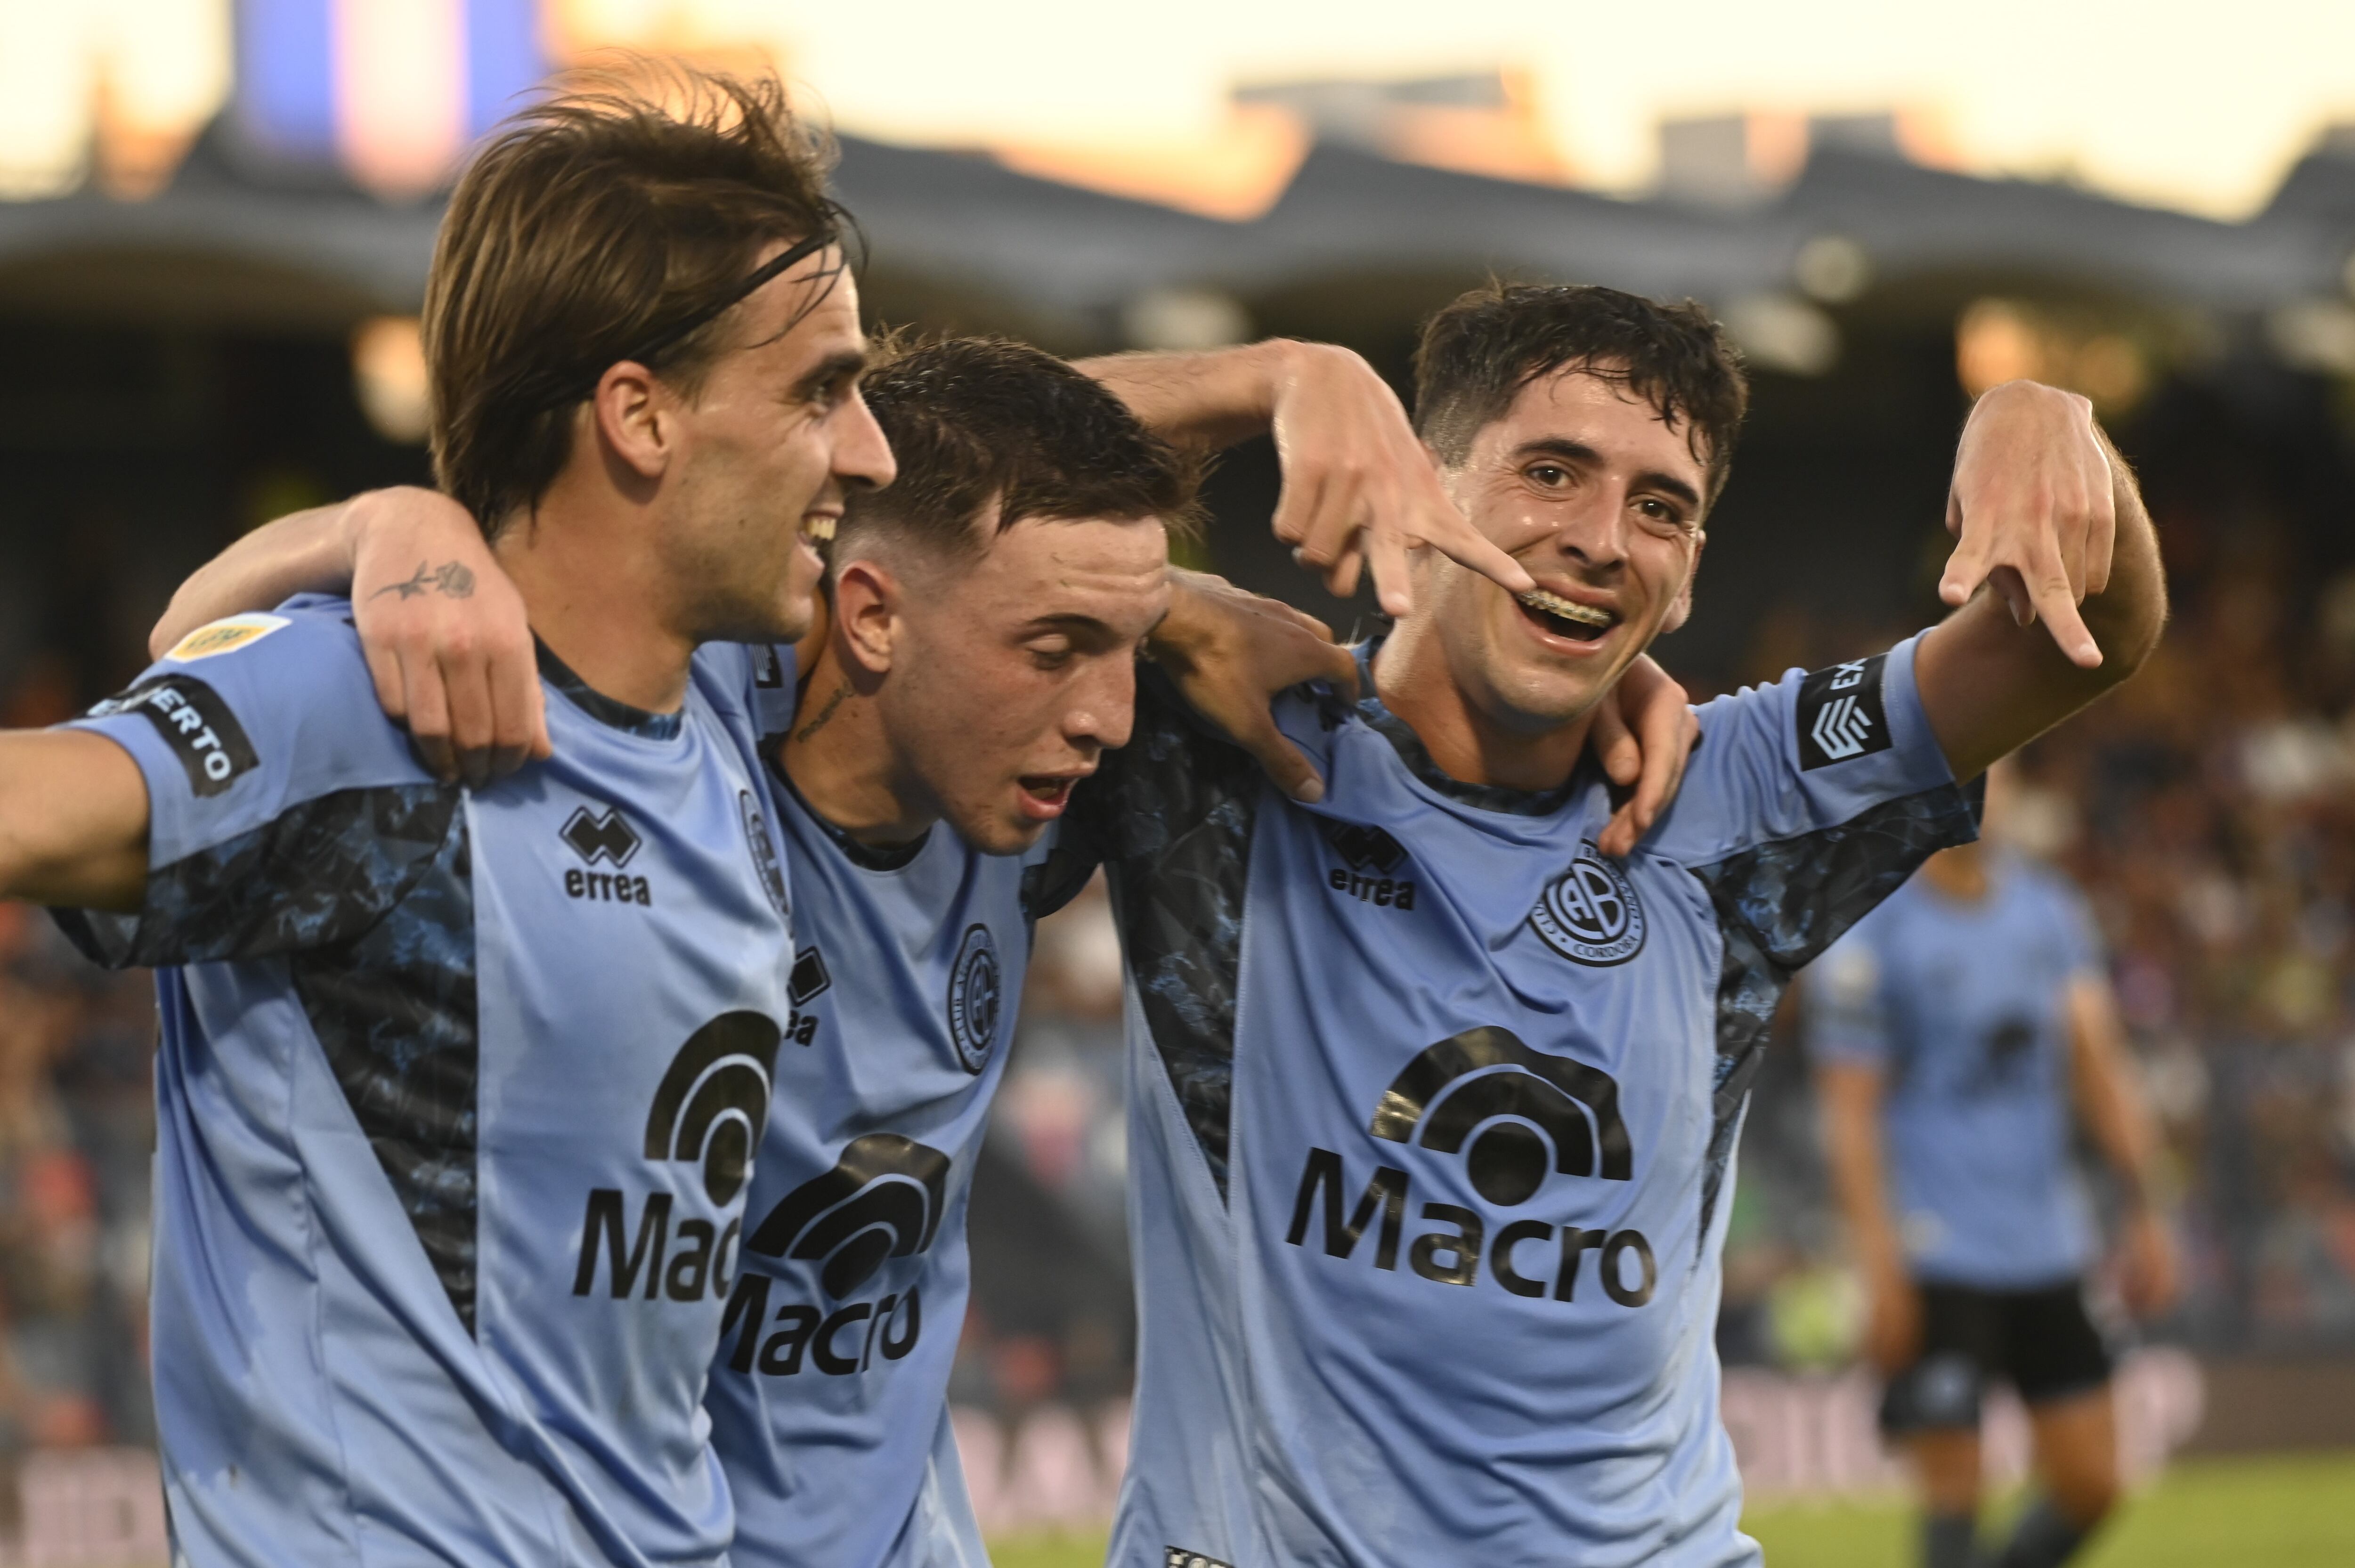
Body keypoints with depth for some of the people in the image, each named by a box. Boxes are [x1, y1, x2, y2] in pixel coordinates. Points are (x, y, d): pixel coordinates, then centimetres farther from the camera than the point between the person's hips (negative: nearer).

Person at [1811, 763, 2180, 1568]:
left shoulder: (2051, 909, 10)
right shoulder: (1867, 936, -8)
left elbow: (2099, 1065, 13)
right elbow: (1850, 1115, -10)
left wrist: (2146, 1210, 8)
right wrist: (1882, 1276, -15)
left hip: (2049, 1251, 6)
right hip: (1938, 1257, -6)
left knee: (2089, 1486, 4)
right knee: (1954, 1491, -7)